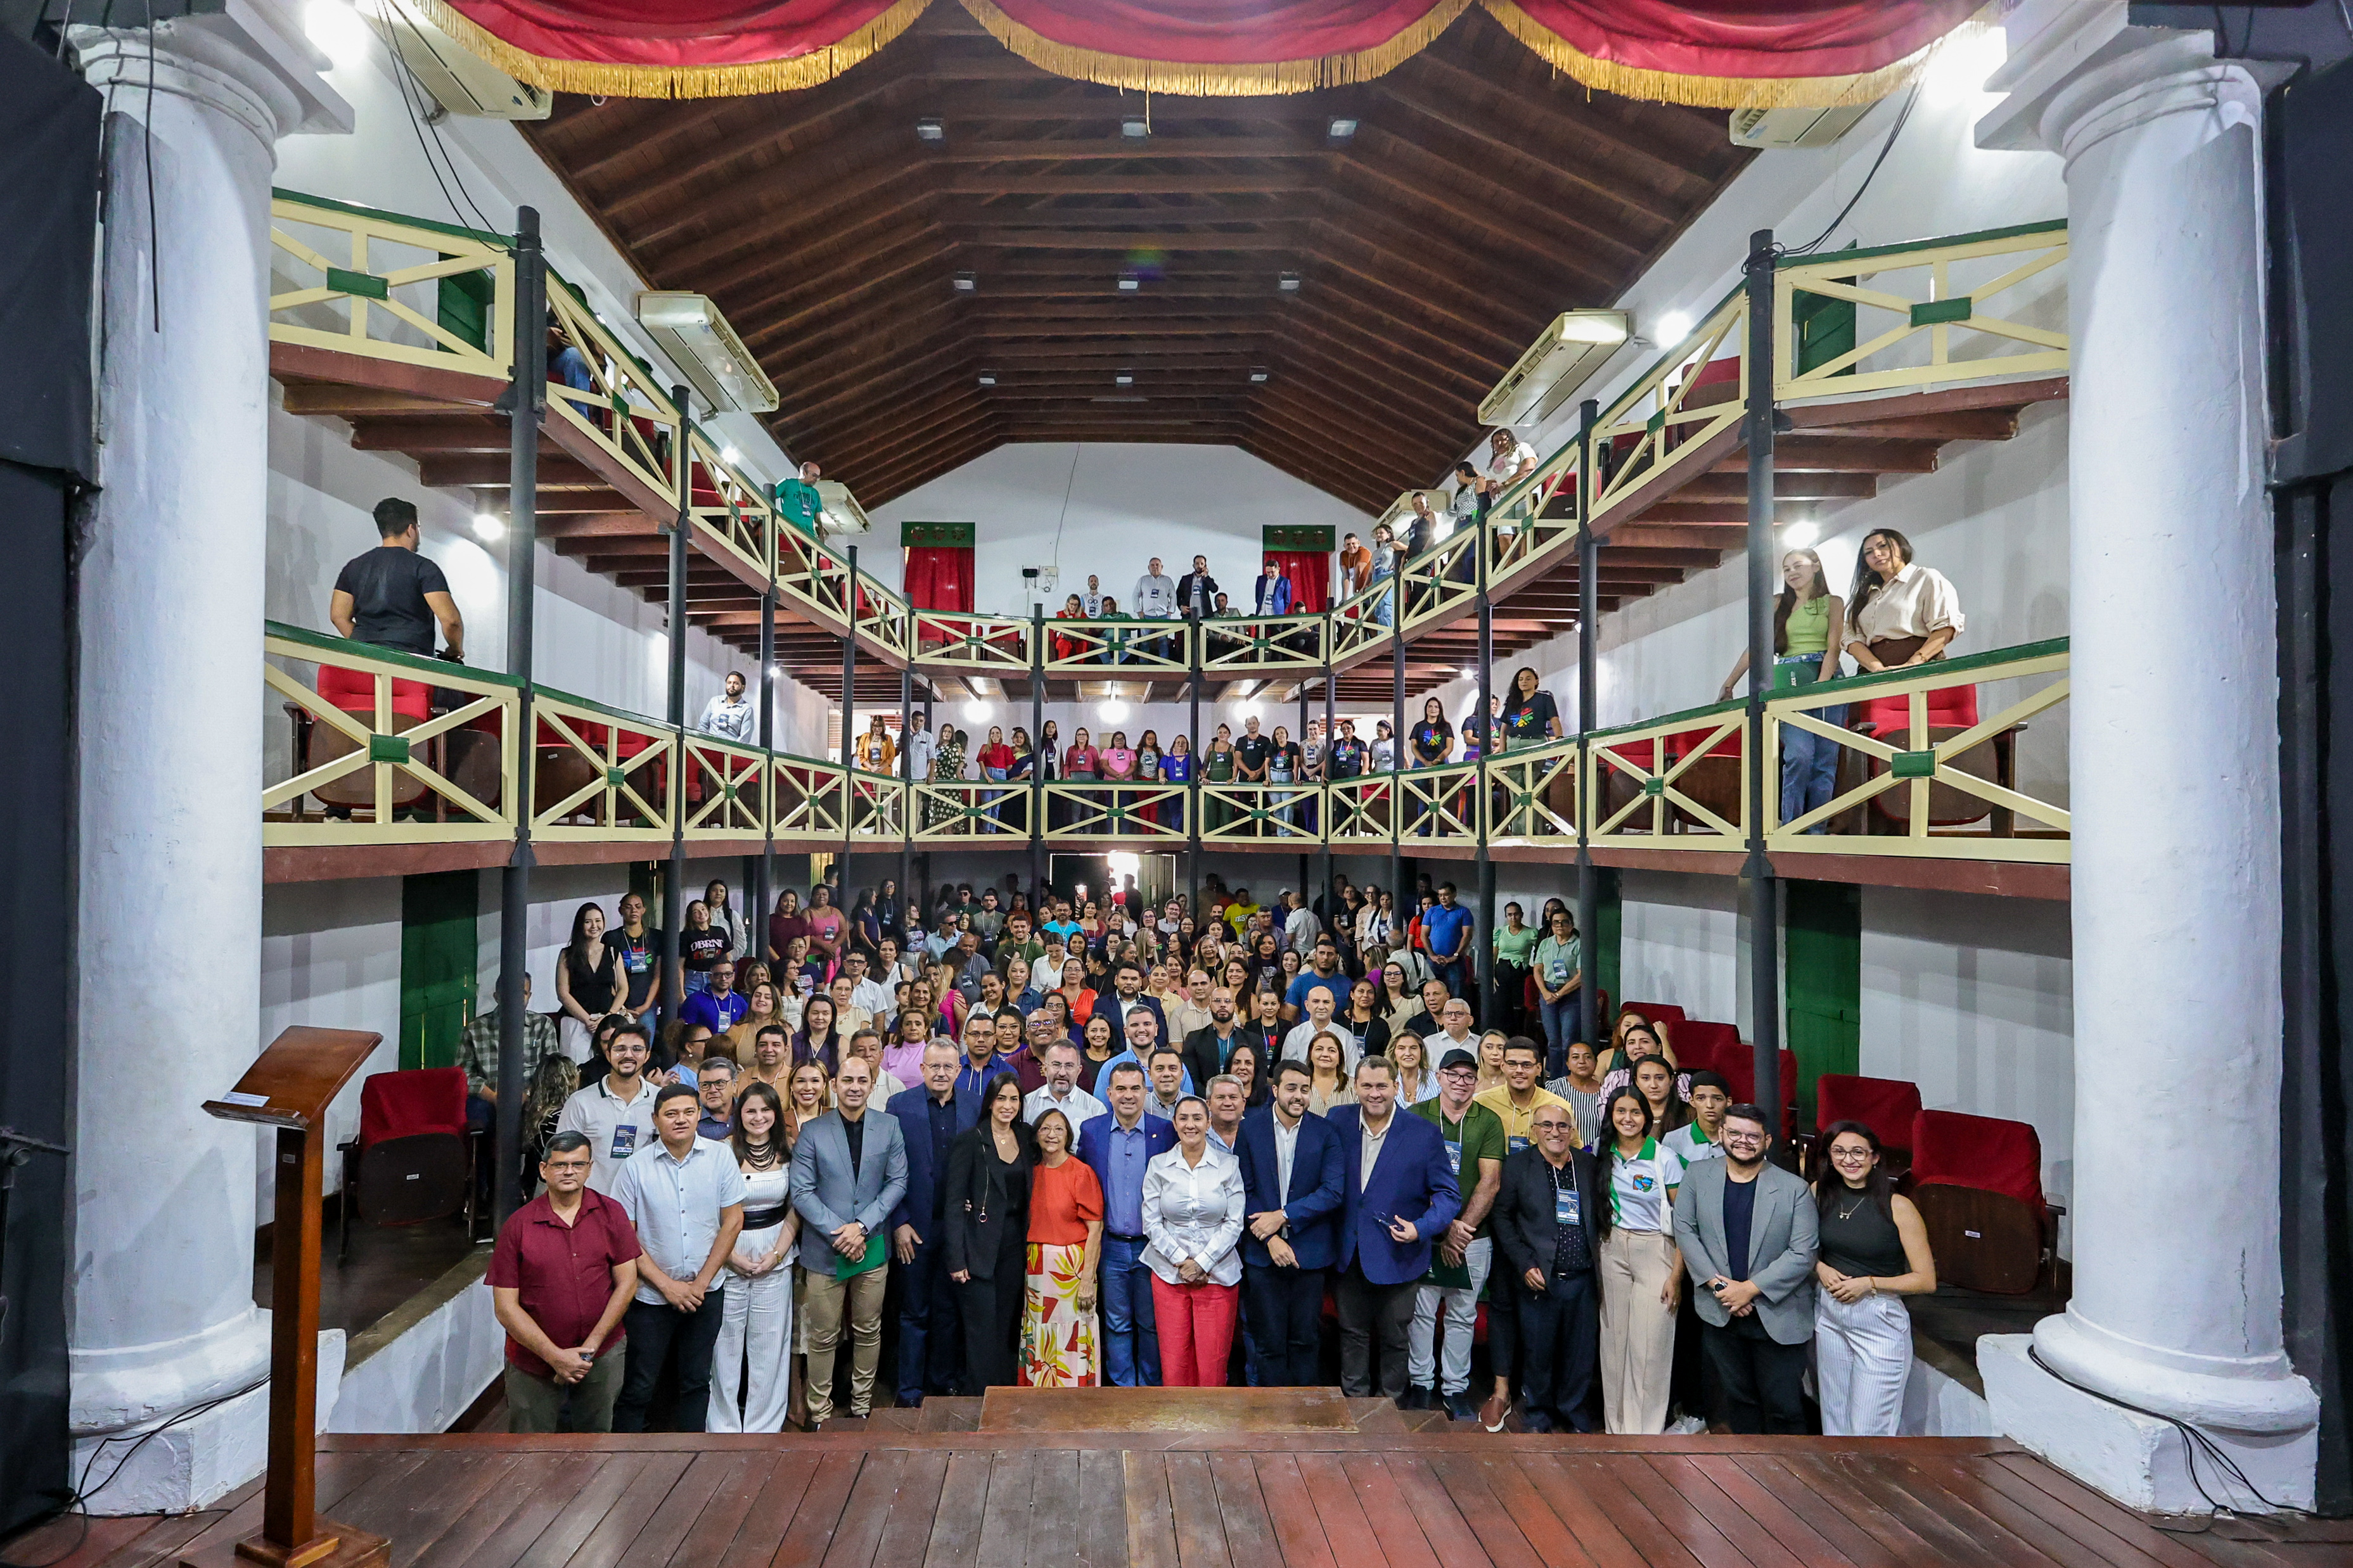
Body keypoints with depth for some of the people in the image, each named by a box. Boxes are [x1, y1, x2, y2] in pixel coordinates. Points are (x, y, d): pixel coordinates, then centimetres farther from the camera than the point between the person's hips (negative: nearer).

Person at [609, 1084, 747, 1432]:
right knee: (639, 1387, 6)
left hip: (706, 1292, 2)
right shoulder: (636, 1167, -8)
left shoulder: (720, 1156, -5)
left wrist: (702, 1282, -6)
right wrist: (667, 1285, -10)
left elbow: (733, 1221, -2)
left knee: (696, 1381, 14)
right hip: (651, 1295, -1)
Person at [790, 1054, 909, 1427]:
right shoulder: (813, 1132, -4)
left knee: (869, 1332, 12)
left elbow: (897, 1182, -1)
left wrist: (862, 1225, -12)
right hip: (824, 1251, -1)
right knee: (824, 1337, 7)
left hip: (872, 1247, 2)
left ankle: (862, 1404, 28)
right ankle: (820, 1413, 21)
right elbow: (801, 1191, -6)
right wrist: (837, 1232, -14)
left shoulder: (889, 1127, 1)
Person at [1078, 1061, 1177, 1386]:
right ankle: (1122, 1389, 26)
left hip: (1152, 1247, -1)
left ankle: (1151, 1390, 27)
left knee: (1152, 1324, 10)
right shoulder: (1091, 1131, -1)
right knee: (1117, 1325, 11)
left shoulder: (1166, 1131, -6)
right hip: (1112, 1247, 1)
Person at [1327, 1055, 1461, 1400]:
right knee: (1352, 1332, 17)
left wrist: (1421, 1228, -21)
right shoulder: (1338, 1121, -3)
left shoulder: (1424, 1134, -11)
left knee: (1395, 1337, 13)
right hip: (1348, 1252, 2)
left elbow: (1447, 1194, -6)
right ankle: (1354, 1399, 36)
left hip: (1397, 1254, -2)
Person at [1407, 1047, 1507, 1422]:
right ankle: (1420, 1383, 21)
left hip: (1473, 1237, 1)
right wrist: (1444, 1226, -11)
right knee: (1421, 1312, 6)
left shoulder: (1489, 1122, 1)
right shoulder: (1417, 1116, -2)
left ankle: (1456, 1388, 22)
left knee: (1463, 1316, 9)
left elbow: (1490, 1183, -4)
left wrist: (1462, 1229, -10)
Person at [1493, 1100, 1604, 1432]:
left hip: (1583, 1280, 2)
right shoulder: (1518, 1165, -1)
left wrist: (1598, 1254, 1)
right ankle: (1537, 1417, 27)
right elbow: (1503, 1218, 0)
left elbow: (1600, 1215, 12)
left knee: (1582, 1353, 10)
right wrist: (1525, 1265, -7)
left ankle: (1575, 1415, 32)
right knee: (1538, 1353, 6)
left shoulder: (1589, 1164, 6)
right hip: (1539, 1279, -2)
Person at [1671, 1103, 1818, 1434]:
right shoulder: (1698, 1175, 0)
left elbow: (1803, 1254, -11)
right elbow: (1684, 1230, 0)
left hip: (1778, 1316, -3)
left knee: (1784, 1406, 4)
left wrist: (1750, 1289, -16)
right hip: (1720, 1312, 3)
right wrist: (1716, 1283, -11)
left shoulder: (1794, 1189, -8)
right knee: (1736, 1396, 17)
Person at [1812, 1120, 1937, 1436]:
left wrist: (1868, 1283, -16)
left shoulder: (1897, 1206, -13)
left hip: (1879, 1320, -4)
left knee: (1869, 1427, 0)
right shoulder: (1820, 1193, -1)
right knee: (1834, 1415, 16)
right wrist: (1820, 1267, -5)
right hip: (1829, 1313, 4)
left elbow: (1926, 1281, -10)